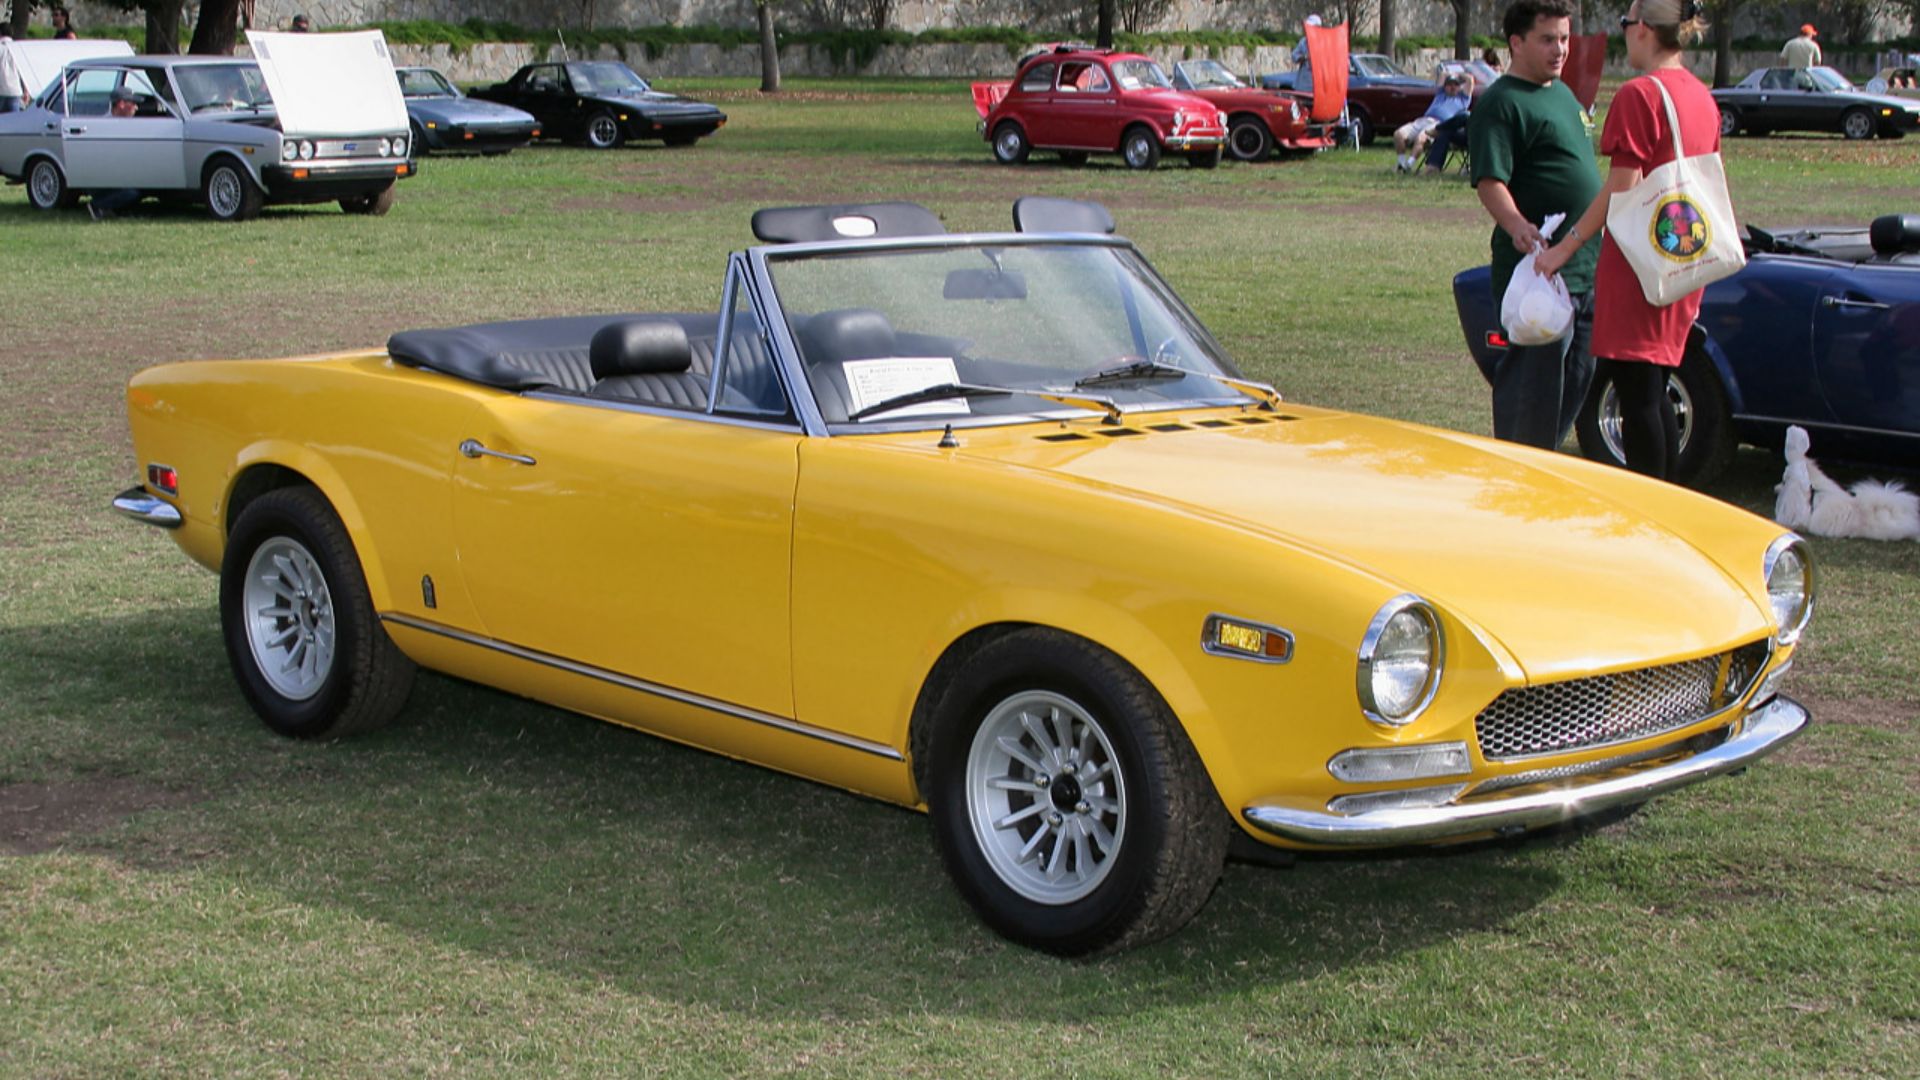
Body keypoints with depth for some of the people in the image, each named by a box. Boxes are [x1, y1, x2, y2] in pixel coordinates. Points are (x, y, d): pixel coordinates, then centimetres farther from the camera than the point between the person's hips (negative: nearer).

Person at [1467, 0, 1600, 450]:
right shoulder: (1500, 102, -10)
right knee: (1533, 382, -7)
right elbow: (1489, 181, -20)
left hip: (1585, 267, 9)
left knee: (1577, 378, 15)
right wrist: (1517, 226, -37)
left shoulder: (1563, 94, 19)